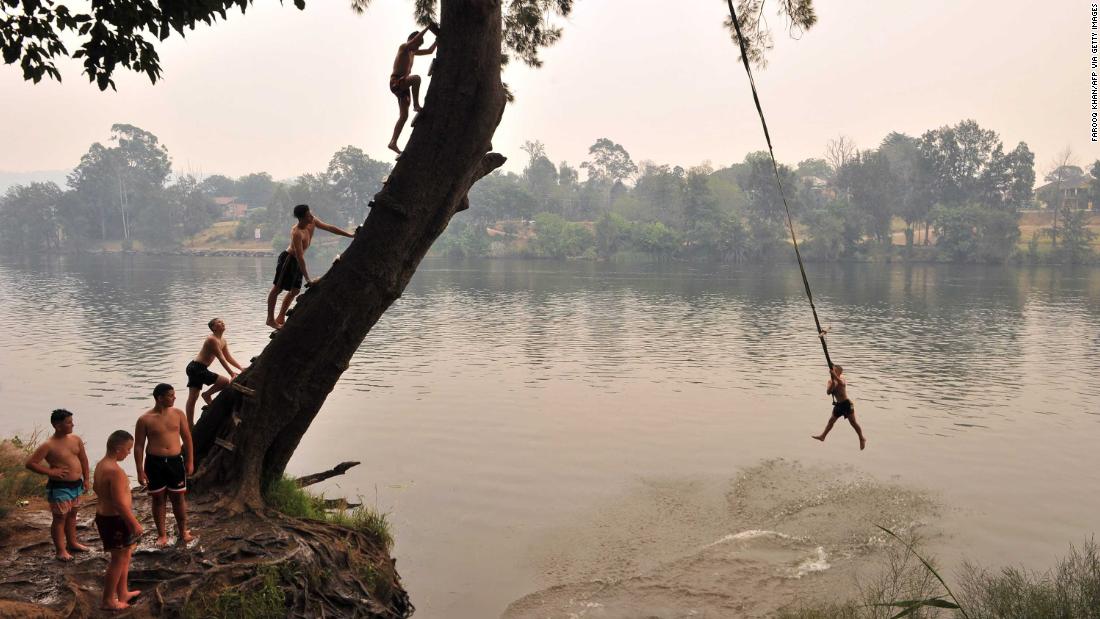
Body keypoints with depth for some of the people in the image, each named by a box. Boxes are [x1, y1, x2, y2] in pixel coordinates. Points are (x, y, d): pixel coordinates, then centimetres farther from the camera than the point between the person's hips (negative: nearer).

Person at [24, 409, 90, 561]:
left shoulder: (76, 439, 2)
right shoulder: (49, 445, -17)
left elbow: (83, 459, 13)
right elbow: (30, 463, -16)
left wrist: (85, 479, 12)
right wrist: (51, 472, -19)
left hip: (76, 485, 7)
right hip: (60, 487, -6)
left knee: (72, 515, 20)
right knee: (60, 518, 2)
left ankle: (72, 542, 34)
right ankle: (61, 550, 12)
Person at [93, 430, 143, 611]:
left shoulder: (101, 465, 5)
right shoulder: (115, 471, -27)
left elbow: (96, 488, 21)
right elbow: (120, 503, -27)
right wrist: (135, 524, -20)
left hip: (104, 515, 10)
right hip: (115, 519, -10)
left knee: (125, 555, 23)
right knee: (118, 560, 4)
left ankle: (123, 593, 35)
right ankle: (108, 601, 15)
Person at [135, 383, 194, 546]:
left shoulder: (178, 414, 1)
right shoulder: (145, 419, -7)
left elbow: (187, 438, 8)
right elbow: (138, 446, -2)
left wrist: (190, 462, 6)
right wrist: (140, 471, -5)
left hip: (175, 461, 2)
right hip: (154, 463, -1)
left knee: (178, 498, 8)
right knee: (158, 499, 8)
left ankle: (183, 531, 24)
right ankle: (162, 535, 21)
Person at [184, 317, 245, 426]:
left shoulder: (222, 341, 12)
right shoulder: (212, 339, -17)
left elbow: (229, 357, 18)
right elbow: (221, 358, -19)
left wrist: (241, 368, 12)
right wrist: (232, 373, -19)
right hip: (197, 368, -10)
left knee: (192, 398, 9)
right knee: (226, 382, -11)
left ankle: (190, 425, 13)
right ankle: (207, 395, 7)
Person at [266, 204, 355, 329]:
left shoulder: (312, 222, -8)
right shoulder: (297, 233, -30)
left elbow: (330, 228, 3)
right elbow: (300, 257, -32)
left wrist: (351, 235, 1)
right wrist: (307, 279, -33)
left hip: (297, 261, 9)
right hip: (288, 259, -9)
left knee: (295, 290, 11)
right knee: (277, 288, -1)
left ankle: (280, 318, 18)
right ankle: (270, 319, 4)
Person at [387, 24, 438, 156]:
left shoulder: (412, 52, 24)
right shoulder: (403, 47, -1)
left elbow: (430, 51, 31)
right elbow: (415, 39, -20)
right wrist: (427, 28, -15)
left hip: (402, 85, 9)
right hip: (396, 81, -9)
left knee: (404, 116, 2)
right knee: (416, 78, -35)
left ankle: (393, 142, 0)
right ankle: (416, 105, -28)